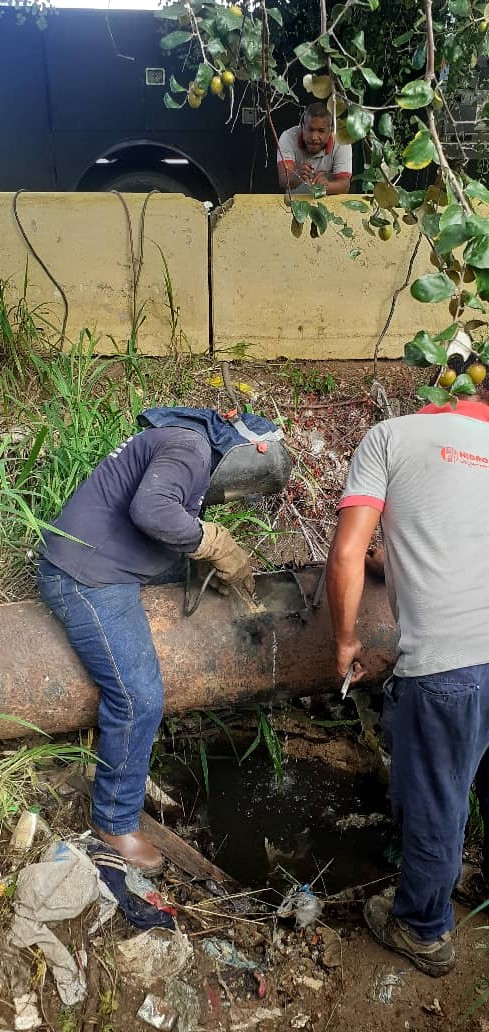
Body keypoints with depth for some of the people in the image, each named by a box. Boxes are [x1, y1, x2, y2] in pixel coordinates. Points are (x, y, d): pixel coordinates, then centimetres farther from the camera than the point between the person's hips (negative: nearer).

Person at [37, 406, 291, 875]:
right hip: (85, 576, -11)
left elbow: (177, 529, 17)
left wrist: (227, 563, 4)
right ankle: (115, 821, 10)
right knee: (139, 698, -11)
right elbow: (151, 510, -34)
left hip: (108, 568, 11)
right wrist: (212, 541, -19)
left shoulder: (195, 451, 16)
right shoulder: (190, 447, -17)